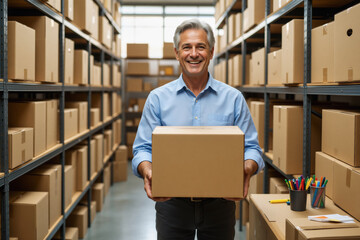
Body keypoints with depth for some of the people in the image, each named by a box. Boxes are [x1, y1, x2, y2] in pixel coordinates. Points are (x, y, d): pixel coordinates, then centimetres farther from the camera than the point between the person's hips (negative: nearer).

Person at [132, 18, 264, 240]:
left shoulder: (233, 98, 2)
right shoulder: (158, 98, 2)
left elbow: (251, 147, 1)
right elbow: (143, 148, 0)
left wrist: (247, 169, -21)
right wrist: (147, 170, -22)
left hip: (219, 203, 0)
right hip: (172, 203, 0)